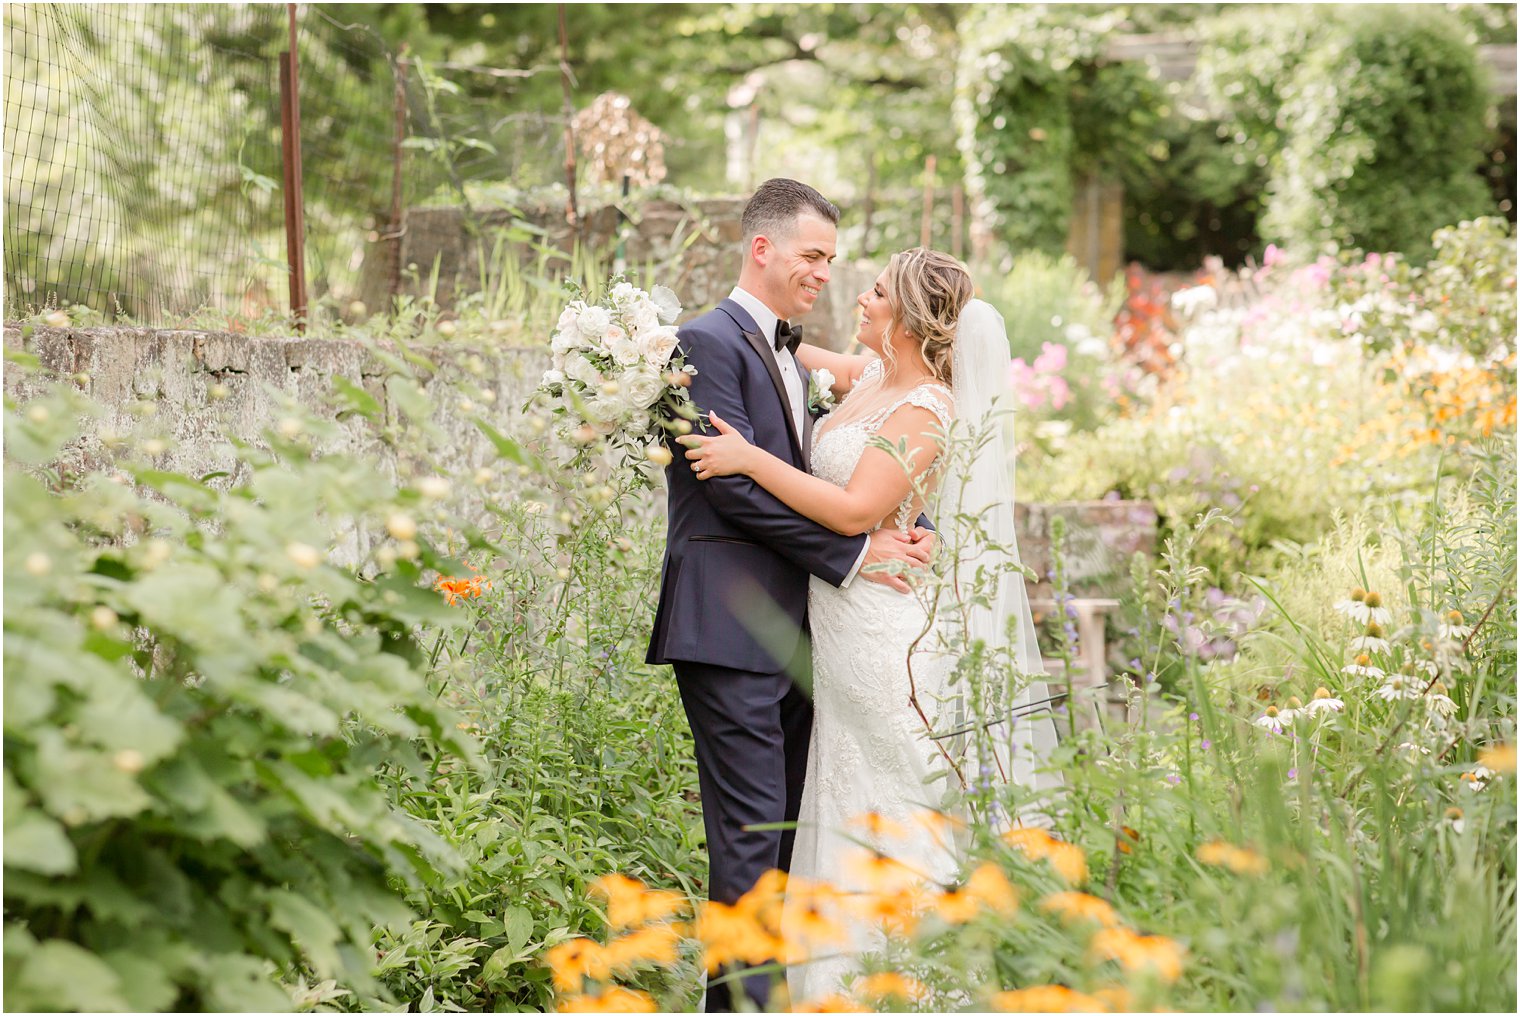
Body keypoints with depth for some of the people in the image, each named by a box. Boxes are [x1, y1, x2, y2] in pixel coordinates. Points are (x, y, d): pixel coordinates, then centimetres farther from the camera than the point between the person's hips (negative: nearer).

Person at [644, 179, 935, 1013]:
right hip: (729, 625, -9)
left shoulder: (790, 356, 21)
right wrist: (851, 554, -13)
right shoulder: (708, 343, -8)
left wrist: (908, 527, -1)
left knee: (789, 826, 10)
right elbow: (738, 485, -16)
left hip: (788, 629, 9)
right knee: (751, 827, -9)